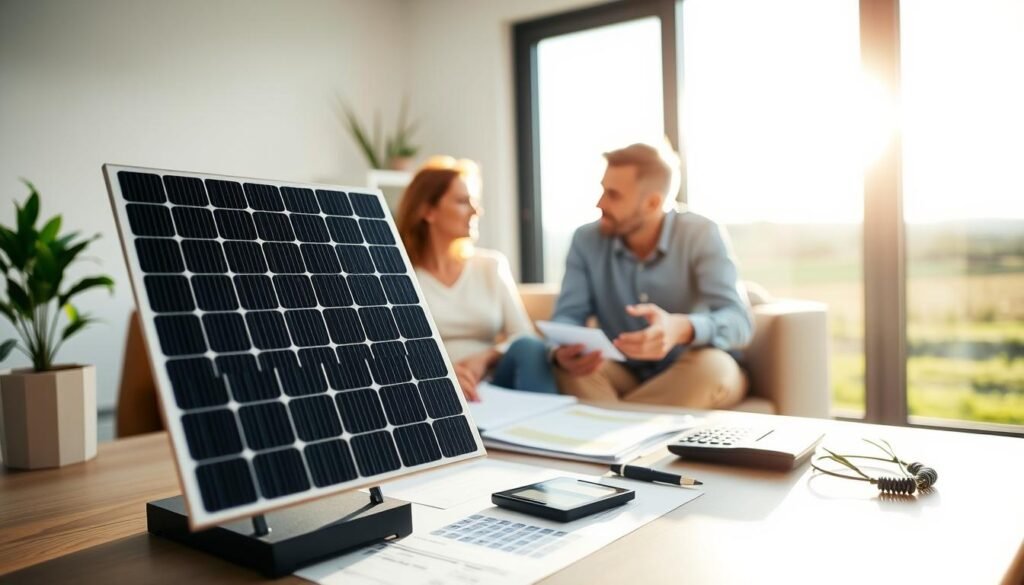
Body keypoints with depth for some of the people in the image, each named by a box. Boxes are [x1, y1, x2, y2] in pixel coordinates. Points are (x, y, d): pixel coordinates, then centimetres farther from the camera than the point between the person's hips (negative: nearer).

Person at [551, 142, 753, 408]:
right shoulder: (586, 240, -4)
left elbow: (739, 321, -25)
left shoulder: (701, 235, -14)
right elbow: (568, 316, -7)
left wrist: (682, 329, -48)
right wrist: (562, 349, -34)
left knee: (710, 364, -35)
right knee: (568, 366, -28)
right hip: (626, 376, 2)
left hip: (695, 378, -1)